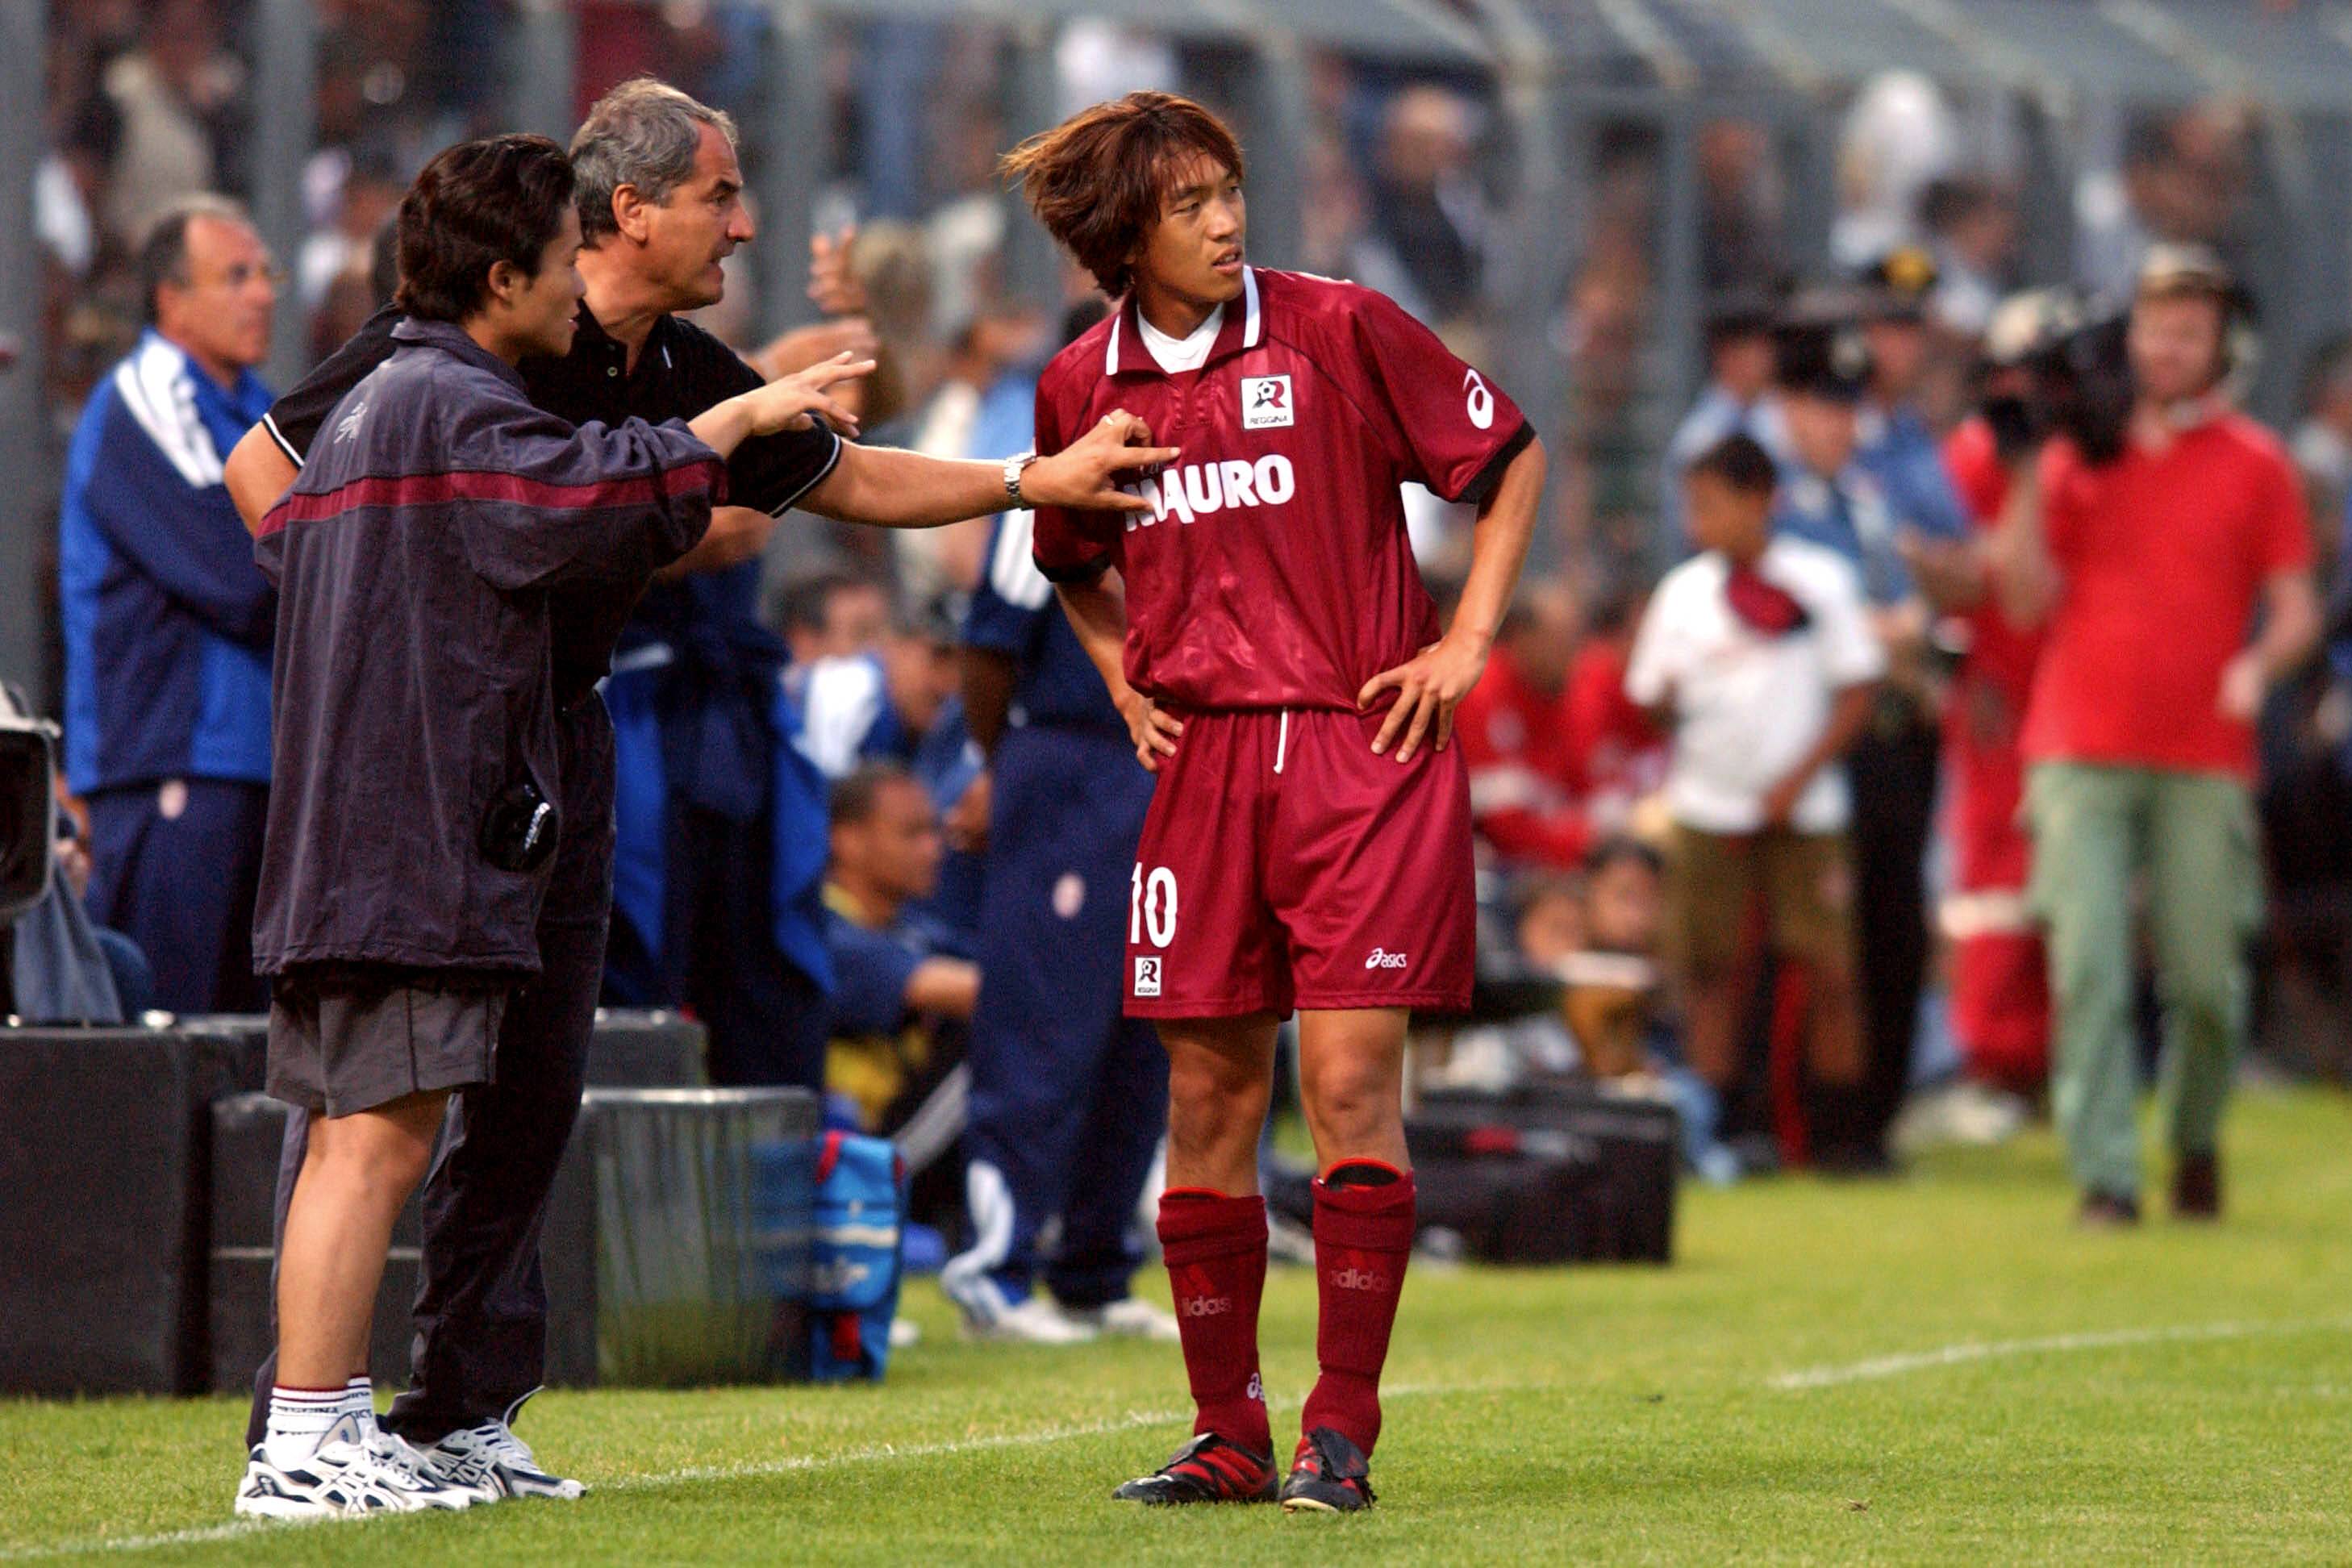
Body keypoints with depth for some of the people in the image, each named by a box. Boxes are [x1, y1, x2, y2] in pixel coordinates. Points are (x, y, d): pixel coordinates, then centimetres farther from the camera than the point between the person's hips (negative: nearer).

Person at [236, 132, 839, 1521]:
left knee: (358, 1137, 12)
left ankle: (333, 1431, 15)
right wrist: (737, 419, -9)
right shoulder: (454, 413, -11)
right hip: (413, 850, -11)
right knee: (380, 1137, -11)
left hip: (339, 853, 11)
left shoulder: (371, 406, 20)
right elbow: (613, 500, -25)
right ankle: (304, 1447, -13)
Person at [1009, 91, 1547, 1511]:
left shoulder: (1337, 330, -4)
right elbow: (1074, 564, 28)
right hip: (1202, 758, 4)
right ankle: (1229, 1436, 12)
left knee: (1350, 1080, -10)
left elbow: (1512, 458, 6)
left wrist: (1465, 644, 0)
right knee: (1208, 1099, 4)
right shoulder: (1084, 385, 8)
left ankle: (1342, 1431, -4)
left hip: (1363, 745, -4)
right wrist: (1124, 681, 12)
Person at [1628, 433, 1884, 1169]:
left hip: (1802, 807, -2)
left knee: (1827, 969, -4)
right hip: (1709, 806, 2)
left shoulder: (1820, 579, 1)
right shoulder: (1682, 591, 7)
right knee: (1710, 970, -1)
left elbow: (1855, 695, 1)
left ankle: (1842, 1129, 4)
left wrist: (1799, 778, -9)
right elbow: (1652, 701, 8)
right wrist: (1662, 700, -16)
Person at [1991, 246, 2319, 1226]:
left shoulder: (2257, 466, 7)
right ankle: (2104, 1175, -9)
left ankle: (2195, 1140, 23)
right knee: (2087, 967, -9)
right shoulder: (2076, 454, 11)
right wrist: (2029, 483, -4)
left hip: (2207, 762, -1)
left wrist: (2258, 665, -15)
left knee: (2206, 977, -1)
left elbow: (2296, 610, 6)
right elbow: (2029, 601, 6)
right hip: (2083, 755, 1)